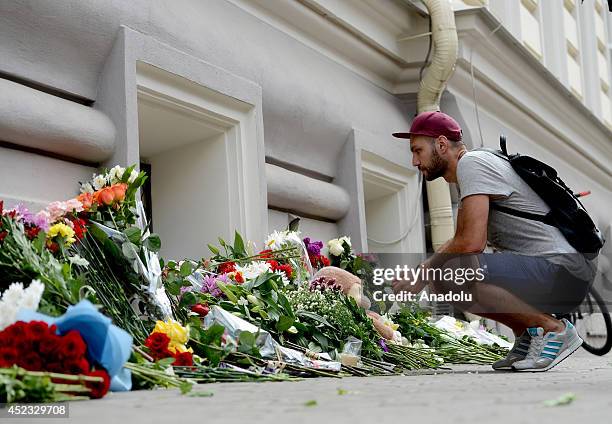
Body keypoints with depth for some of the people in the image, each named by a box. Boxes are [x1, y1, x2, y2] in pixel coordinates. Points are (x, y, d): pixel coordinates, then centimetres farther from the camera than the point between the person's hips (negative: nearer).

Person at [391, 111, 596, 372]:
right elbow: (462, 241, 26)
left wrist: (424, 274, -7)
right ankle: (528, 334, 11)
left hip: (563, 272, -10)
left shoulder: (470, 162, -10)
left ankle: (553, 329, -12)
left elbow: (472, 242, -21)